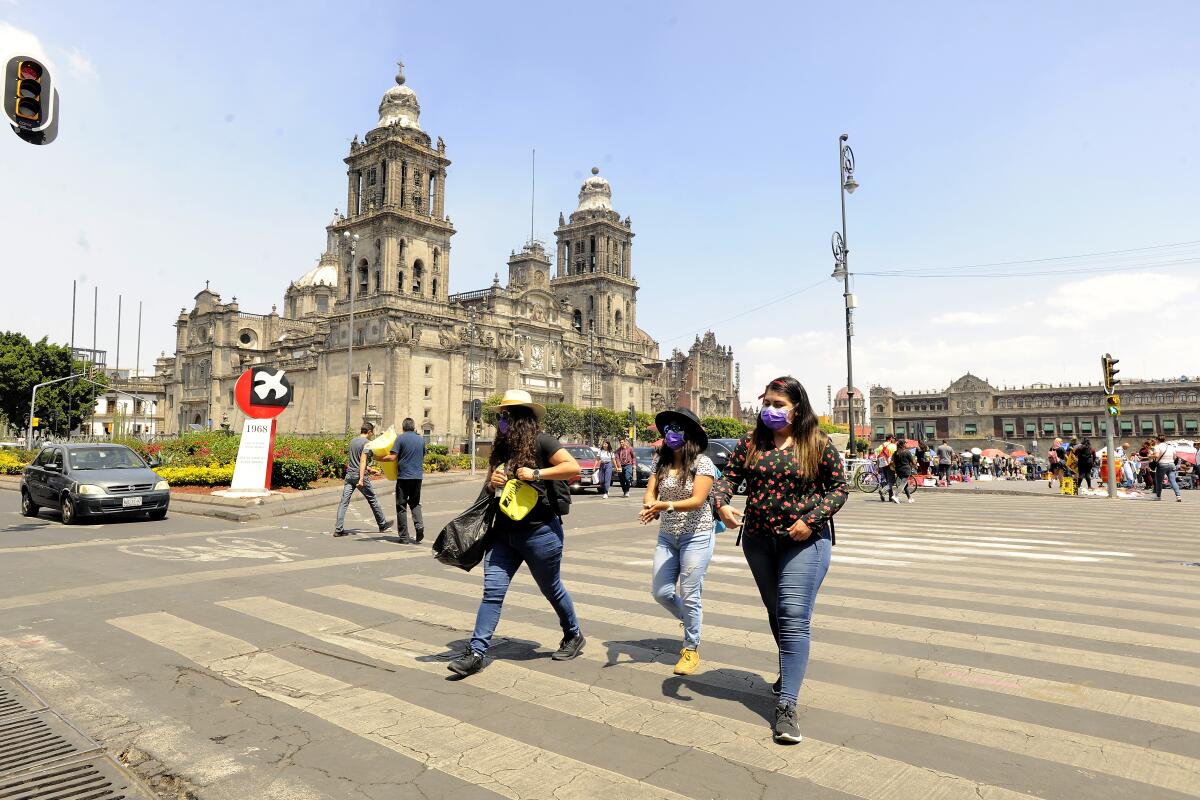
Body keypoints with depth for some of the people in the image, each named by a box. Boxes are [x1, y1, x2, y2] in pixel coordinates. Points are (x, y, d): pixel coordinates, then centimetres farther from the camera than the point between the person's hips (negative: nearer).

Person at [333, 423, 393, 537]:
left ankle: (338, 529, -5)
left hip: (349, 475, 6)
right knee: (373, 500, 9)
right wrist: (361, 479, -24)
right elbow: (363, 461, -19)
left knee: (344, 502, 1)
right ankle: (382, 525, 23)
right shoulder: (366, 443, -10)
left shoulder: (352, 441, 13)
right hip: (360, 475, -6)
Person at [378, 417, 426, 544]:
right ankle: (419, 525, -6)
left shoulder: (401, 438, -6)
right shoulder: (421, 439, 9)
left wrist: (379, 459, 2)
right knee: (415, 503, 18)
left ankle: (404, 537, 6)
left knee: (401, 506, 5)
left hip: (404, 476, -4)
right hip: (418, 476, 4)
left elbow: (392, 457, -12)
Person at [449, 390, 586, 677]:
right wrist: (492, 483, -5)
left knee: (551, 588, 12)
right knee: (492, 591, -1)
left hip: (540, 531, -6)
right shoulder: (502, 448, 9)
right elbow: (490, 489, 18)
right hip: (504, 531, 6)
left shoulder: (541, 441, -12)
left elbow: (574, 467, -20)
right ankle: (476, 652, 4)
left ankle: (574, 636, 35)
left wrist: (536, 474, -25)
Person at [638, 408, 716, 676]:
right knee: (661, 592, 6)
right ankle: (691, 622, 35)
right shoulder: (661, 464, 6)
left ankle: (691, 648, 19)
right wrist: (650, 507, -25)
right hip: (667, 536, 6)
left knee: (689, 594, -1)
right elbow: (650, 494, -1)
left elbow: (698, 500, -19)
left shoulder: (702, 462, -11)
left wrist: (665, 505, -31)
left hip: (696, 537, -5)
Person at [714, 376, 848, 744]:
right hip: (758, 539, 4)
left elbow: (839, 486, -2)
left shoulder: (818, 444, -6)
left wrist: (811, 520, -15)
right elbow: (729, 476, -2)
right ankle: (792, 668, 45)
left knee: (794, 617, -11)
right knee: (776, 613, 19)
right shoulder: (751, 442, 1)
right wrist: (722, 503, -24)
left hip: (805, 540, -4)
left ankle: (786, 705, -9)